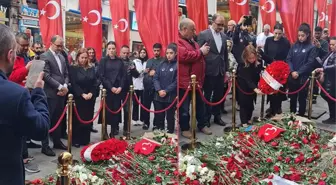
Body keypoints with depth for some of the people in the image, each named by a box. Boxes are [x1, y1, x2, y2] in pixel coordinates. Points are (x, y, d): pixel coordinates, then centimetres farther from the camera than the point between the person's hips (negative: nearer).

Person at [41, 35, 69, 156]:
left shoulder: (62, 57, 16)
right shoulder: (45, 56, -8)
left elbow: (66, 74, 15)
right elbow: (46, 76, -16)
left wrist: (65, 86, -3)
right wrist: (60, 87, -15)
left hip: (61, 93, 7)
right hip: (50, 93, -7)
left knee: (58, 119, 15)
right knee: (48, 120, -1)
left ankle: (57, 141, 26)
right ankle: (45, 146, 7)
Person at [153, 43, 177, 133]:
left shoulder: (177, 65, -5)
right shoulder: (162, 64, 10)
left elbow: (176, 81, -11)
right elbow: (155, 78, 5)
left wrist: (166, 91, -14)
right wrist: (159, 90, -9)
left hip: (171, 97, -4)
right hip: (159, 96, 4)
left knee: (170, 118, 7)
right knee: (159, 117, 11)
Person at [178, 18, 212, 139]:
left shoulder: (191, 41, 16)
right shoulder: (178, 41, -16)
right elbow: (184, 56, -29)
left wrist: (203, 50, 12)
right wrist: (200, 51, -18)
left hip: (197, 80, 9)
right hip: (185, 81, -9)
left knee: (200, 104, 18)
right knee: (184, 107, 4)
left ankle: (201, 125, 31)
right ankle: (185, 128, 18)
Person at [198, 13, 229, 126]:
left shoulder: (224, 36, 10)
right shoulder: (203, 34, -7)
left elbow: (225, 54, 14)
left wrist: (226, 70, 12)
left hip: (220, 71, 5)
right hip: (209, 70, -5)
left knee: (219, 95, 12)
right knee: (207, 96, 6)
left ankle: (217, 116, 27)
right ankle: (206, 118, 19)